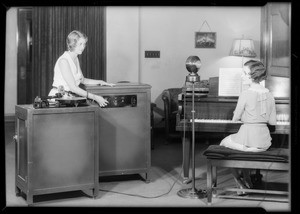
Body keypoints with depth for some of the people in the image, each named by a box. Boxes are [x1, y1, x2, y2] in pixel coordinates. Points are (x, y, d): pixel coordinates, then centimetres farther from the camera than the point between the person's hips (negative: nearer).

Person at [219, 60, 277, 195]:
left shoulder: (246, 94, -16)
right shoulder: (269, 95, 1)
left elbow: (235, 119, -7)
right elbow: (273, 122, 6)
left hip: (248, 139, -6)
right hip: (264, 142, 6)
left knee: (223, 144, 24)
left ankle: (240, 185, 23)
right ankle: (247, 181, 39)